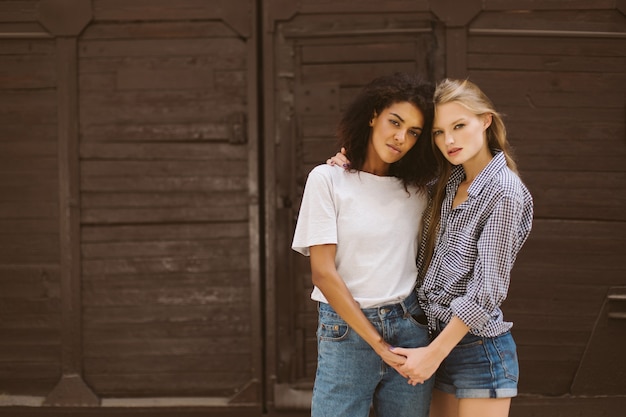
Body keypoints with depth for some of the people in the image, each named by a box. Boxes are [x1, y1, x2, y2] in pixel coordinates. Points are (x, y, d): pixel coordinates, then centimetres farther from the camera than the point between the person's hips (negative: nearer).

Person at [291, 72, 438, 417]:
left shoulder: (417, 189, 9)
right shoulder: (328, 179, -3)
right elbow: (323, 272, -8)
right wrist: (378, 343, -10)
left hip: (411, 328, 3)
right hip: (345, 331, -3)